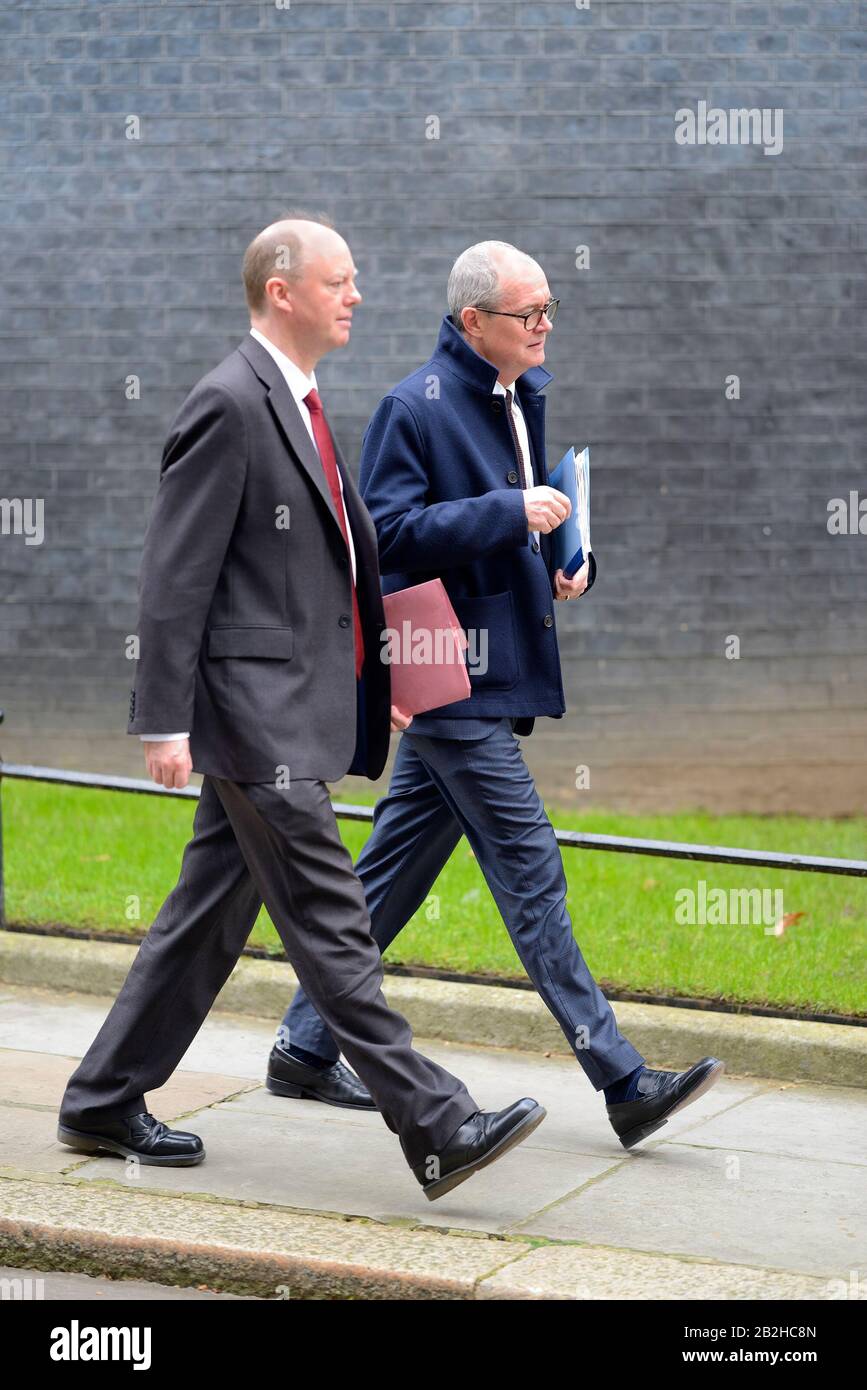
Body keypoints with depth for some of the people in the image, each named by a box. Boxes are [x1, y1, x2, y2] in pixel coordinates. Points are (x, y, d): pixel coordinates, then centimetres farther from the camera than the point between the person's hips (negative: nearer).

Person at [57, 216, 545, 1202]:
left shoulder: (296, 405, 18)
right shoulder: (229, 404, -13)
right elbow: (175, 575, -16)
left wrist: (383, 672, 22)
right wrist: (165, 722, -18)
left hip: (296, 708, 10)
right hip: (257, 711, -10)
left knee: (209, 915, 14)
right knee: (330, 924, -7)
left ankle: (103, 1103, 23)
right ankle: (434, 1128, -6)